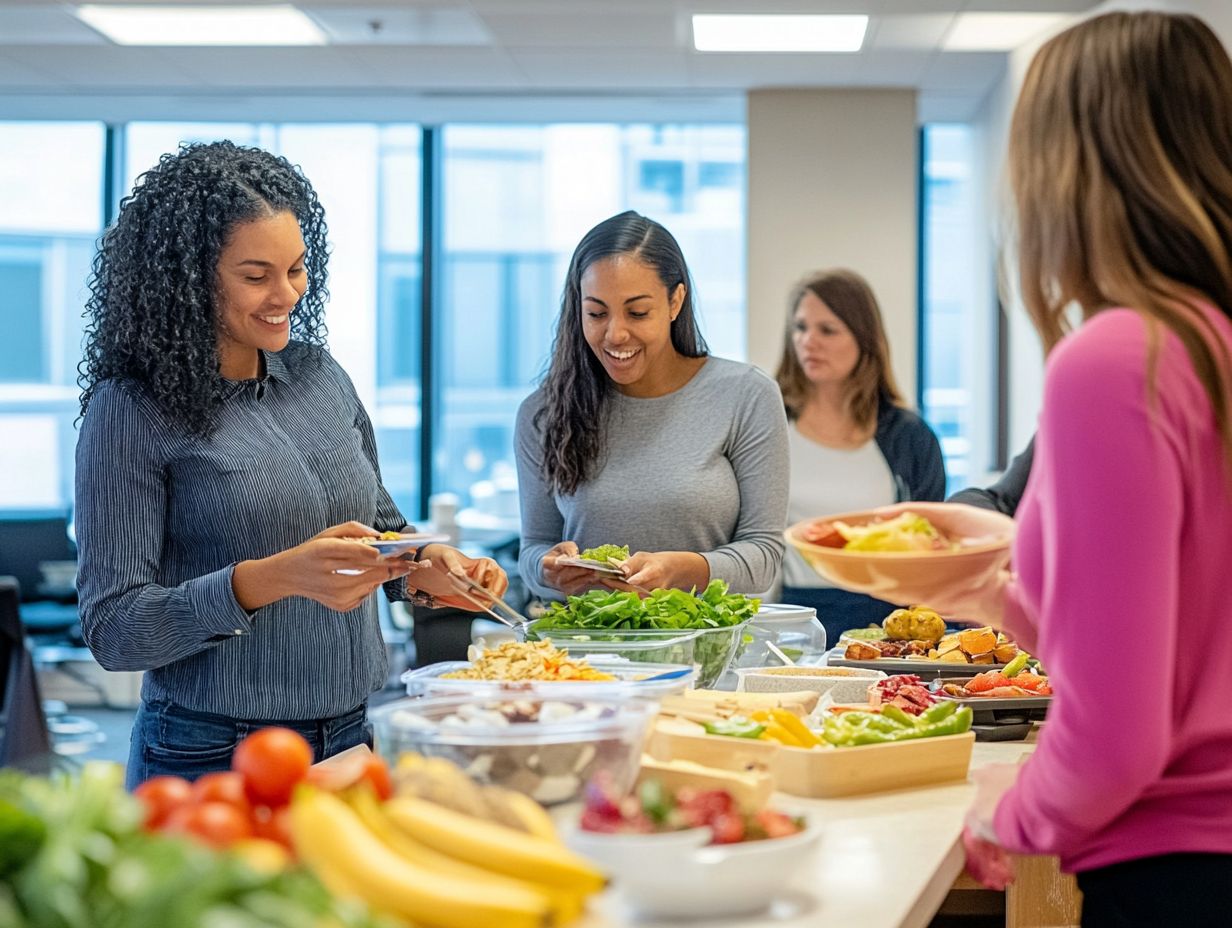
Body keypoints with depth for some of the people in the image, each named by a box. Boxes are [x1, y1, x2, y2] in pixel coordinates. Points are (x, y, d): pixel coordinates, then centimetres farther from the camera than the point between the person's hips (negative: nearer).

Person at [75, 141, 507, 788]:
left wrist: (426, 569, -4)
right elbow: (111, 630, -15)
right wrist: (275, 578, -27)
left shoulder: (319, 374, 6)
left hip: (350, 737, 6)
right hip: (213, 757, -5)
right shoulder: (131, 412, -12)